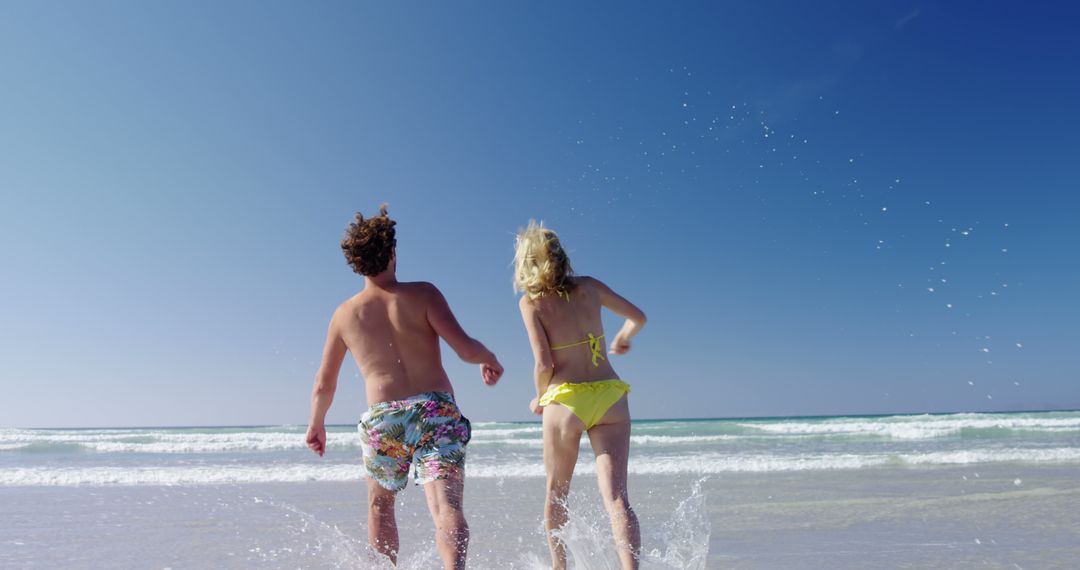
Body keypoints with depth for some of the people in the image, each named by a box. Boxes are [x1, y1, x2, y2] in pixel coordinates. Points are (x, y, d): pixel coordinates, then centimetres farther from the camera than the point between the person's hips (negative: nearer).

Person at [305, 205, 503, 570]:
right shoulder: (422, 295, 0)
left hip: (383, 419, 2)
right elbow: (465, 348, -11)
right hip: (438, 411, -2)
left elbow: (324, 384, 15)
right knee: (447, 507, -11)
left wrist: (316, 424, 33)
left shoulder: (344, 314, 8)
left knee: (380, 506, 27)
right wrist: (489, 359, 11)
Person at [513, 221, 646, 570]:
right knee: (616, 496, -4)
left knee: (555, 495, 20)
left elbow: (544, 363, -9)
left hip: (566, 400, -2)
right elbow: (638, 317, 17)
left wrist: (539, 398, 9)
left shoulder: (531, 302, -2)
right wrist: (623, 339, 38)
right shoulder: (589, 287, 8)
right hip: (610, 397, 2)